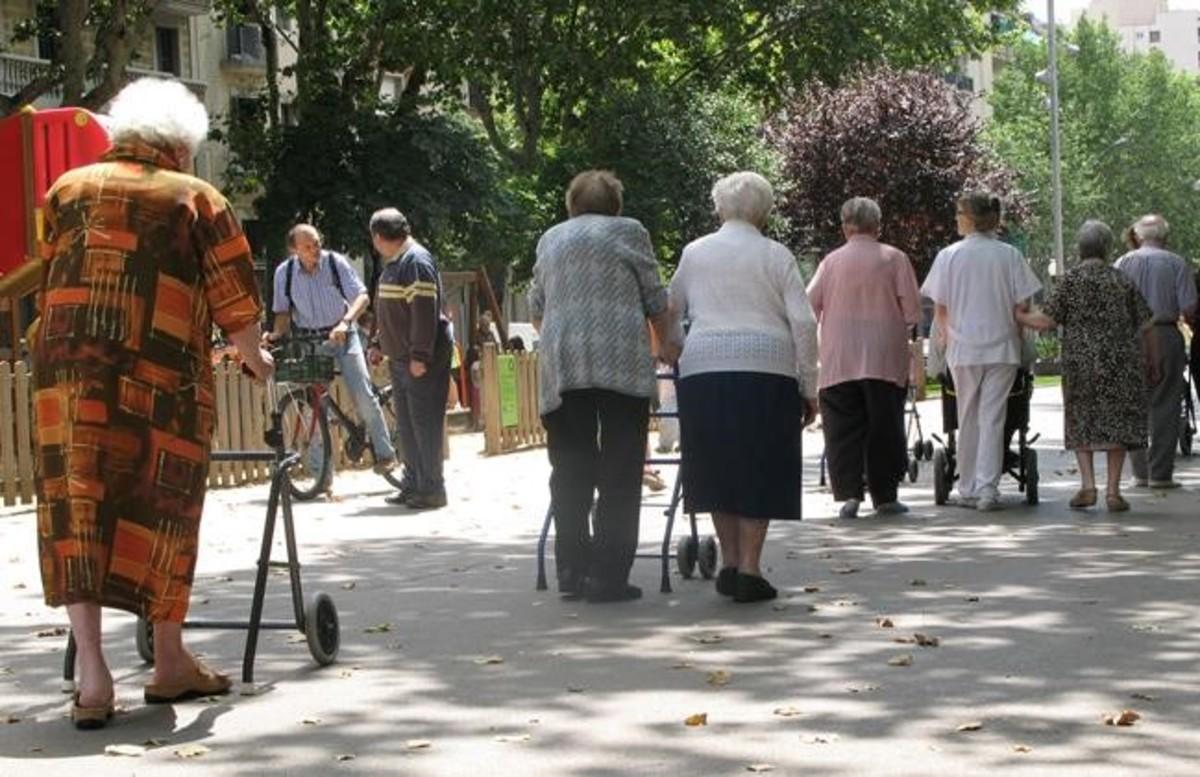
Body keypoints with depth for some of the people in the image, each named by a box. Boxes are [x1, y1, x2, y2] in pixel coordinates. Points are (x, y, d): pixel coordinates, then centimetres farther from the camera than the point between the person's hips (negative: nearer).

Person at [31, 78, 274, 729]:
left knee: (76, 512, 2)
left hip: (65, 370, 2)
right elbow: (235, 303, 5)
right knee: (158, 513, 9)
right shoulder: (196, 198, 7)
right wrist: (254, 357, 23)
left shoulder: (68, 189, 17)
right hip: (161, 375, -2)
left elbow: (48, 281, 18)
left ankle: (91, 674, -7)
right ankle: (169, 664, 20)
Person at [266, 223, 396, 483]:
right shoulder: (284, 272, -5)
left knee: (363, 395, -12)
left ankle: (384, 453, 2)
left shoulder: (336, 262, -11)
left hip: (341, 335, -2)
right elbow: (283, 311, 5)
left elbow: (362, 296, -13)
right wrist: (276, 333, -14)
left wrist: (345, 322, -29)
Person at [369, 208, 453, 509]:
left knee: (424, 424, -7)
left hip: (422, 360, -10)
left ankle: (432, 489, -3)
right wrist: (380, 346, 24)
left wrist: (420, 357, -24)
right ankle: (412, 484, 19)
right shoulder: (394, 263, 15)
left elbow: (425, 311, -22)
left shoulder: (416, 261, -16)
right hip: (400, 358, 10)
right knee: (406, 425, 13)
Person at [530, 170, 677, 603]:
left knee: (570, 473, 8)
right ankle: (607, 577, -5)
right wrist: (667, 346, 26)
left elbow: (536, 308, 26)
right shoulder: (628, 232, 9)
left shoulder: (550, 239, 20)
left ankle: (571, 572, 6)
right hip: (622, 363, -4)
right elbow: (656, 301, 9)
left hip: (560, 366, 4)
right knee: (620, 475, -1)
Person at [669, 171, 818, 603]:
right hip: (766, 371, -2)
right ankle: (749, 569, 0)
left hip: (702, 370, 2)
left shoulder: (694, 253, 13)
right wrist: (809, 388, 4)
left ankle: (729, 562, 11)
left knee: (717, 468, 11)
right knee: (759, 471, 3)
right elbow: (803, 323, 0)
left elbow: (671, 311, 21)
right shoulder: (776, 256, 6)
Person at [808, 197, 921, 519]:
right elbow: (912, 312, -2)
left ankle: (848, 493, -8)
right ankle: (885, 496, 9)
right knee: (884, 428, 6)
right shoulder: (894, 259, 0)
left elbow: (809, 309, 4)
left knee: (843, 429, 3)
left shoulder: (831, 261, 3)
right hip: (885, 360, 0)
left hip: (839, 362, 1)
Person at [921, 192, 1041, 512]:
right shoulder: (1009, 255, -1)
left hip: (963, 349, 0)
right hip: (1002, 346, 0)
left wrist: (947, 340, 13)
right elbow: (1021, 306, -1)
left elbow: (939, 310, -1)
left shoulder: (949, 256, -4)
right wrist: (1018, 339, 12)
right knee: (992, 418, 1)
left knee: (968, 419, 10)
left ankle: (968, 489, 15)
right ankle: (987, 488, -5)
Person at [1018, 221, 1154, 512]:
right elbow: (1146, 325, 6)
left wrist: (1019, 316, 9)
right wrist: (1151, 361, 18)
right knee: (1116, 422, 6)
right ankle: (1113, 491, 2)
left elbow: (1046, 320, -7)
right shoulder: (1122, 281, 6)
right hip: (1121, 363, 2)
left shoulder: (1073, 279, -3)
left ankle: (1088, 485, -3)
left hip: (1082, 361, -2)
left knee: (1081, 423, 10)